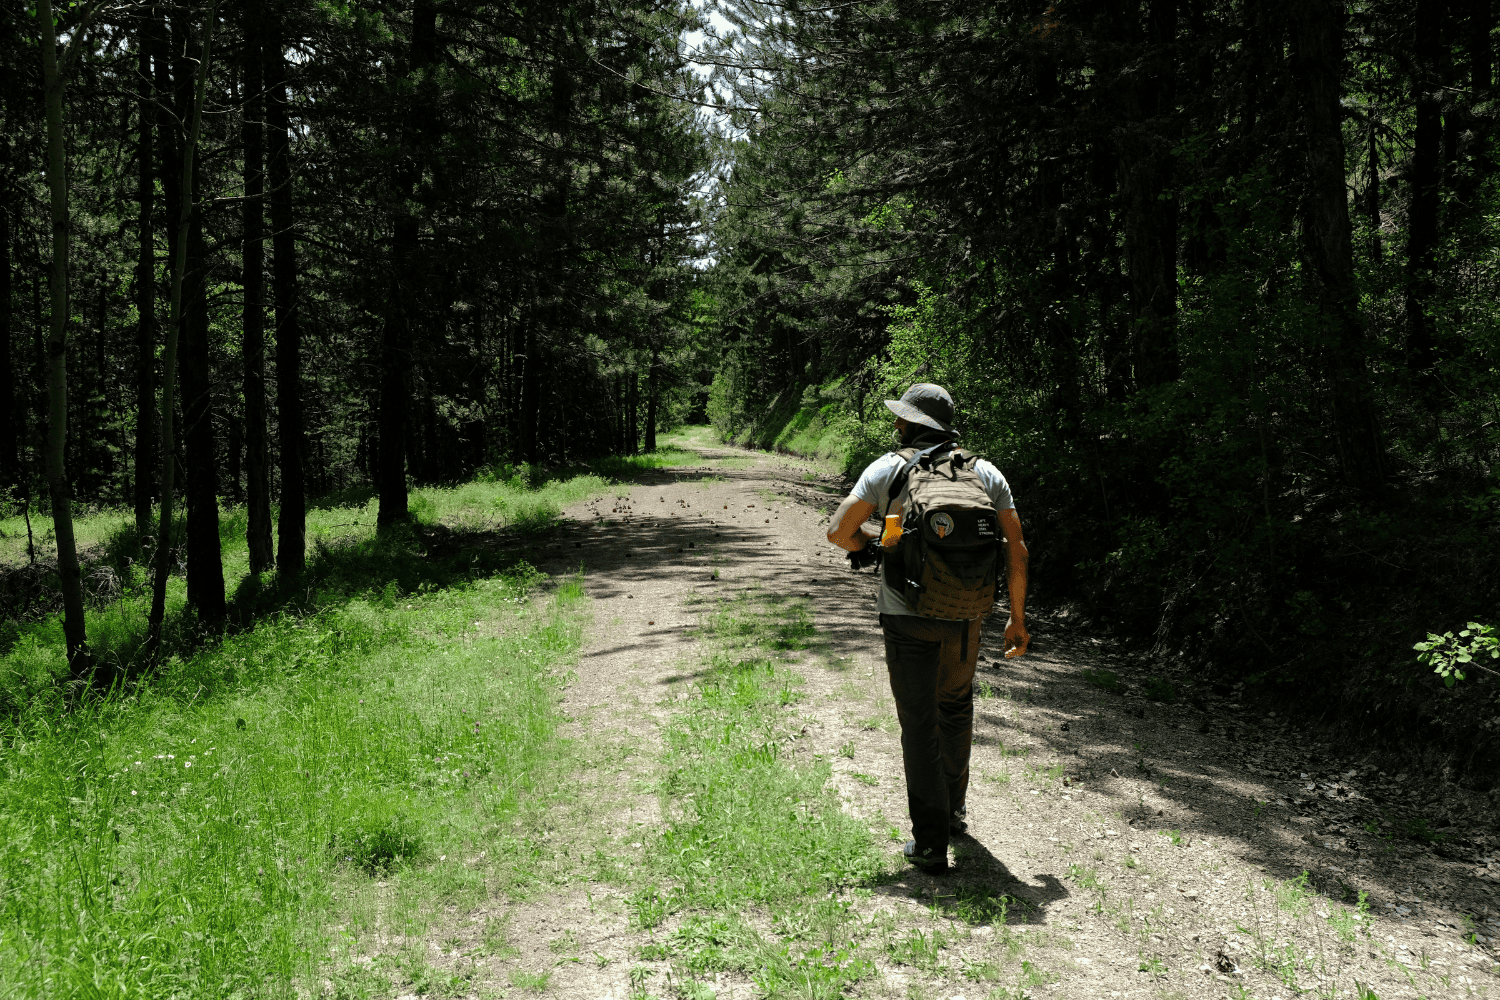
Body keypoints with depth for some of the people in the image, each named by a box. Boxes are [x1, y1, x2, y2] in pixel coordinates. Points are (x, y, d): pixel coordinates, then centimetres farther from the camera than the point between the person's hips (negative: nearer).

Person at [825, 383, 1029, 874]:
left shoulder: (889, 468, -2)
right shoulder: (985, 473, 6)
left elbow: (838, 531, -5)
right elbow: (1017, 548, 3)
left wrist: (872, 543, 17)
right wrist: (1017, 618, 10)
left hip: (907, 615, -3)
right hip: (965, 616, 3)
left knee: (920, 726, 4)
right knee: (956, 708, 26)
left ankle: (930, 842, 7)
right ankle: (954, 809, 40)